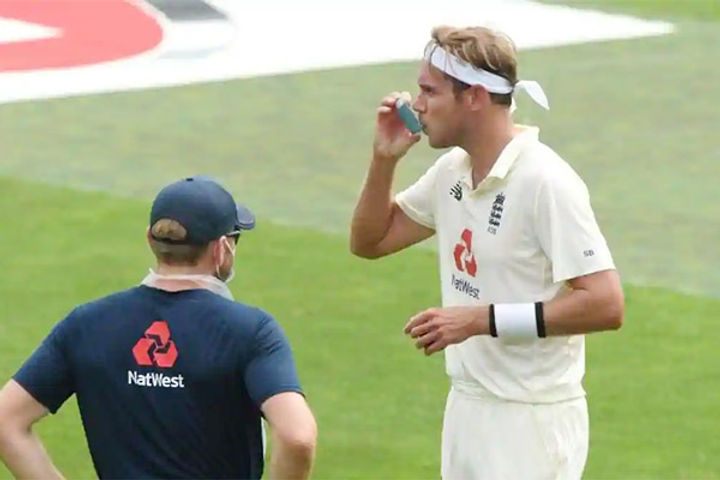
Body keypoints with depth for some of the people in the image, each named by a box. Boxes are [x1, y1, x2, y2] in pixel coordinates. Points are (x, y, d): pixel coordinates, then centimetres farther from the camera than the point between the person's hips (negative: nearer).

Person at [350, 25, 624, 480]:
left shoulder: (544, 182, -18)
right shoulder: (452, 171, 8)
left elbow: (606, 304, -24)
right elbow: (370, 241, 20)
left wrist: (482, 319, -24)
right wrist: (384, 160, 2)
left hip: (533, 421, -9)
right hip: (466, 409, 9)